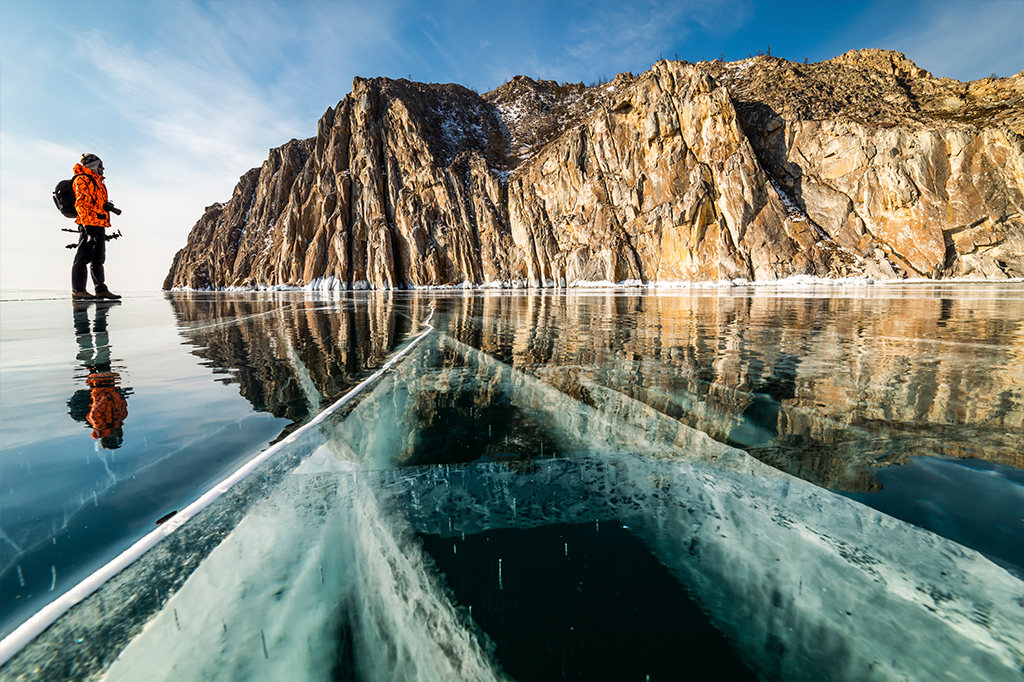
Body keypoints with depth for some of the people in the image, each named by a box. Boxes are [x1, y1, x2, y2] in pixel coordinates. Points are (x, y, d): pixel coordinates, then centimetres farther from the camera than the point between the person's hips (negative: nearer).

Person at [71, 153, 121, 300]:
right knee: (83, 257, -10)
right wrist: (88, 224, -22)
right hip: (89, 224, -10)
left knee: (98, 259, 10)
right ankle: (78, 290, -10)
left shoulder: (96, 181, 25)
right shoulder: (82, 180, -3)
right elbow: (81, 203, -14)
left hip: (100, 226, 10)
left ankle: (101, 289, 14)